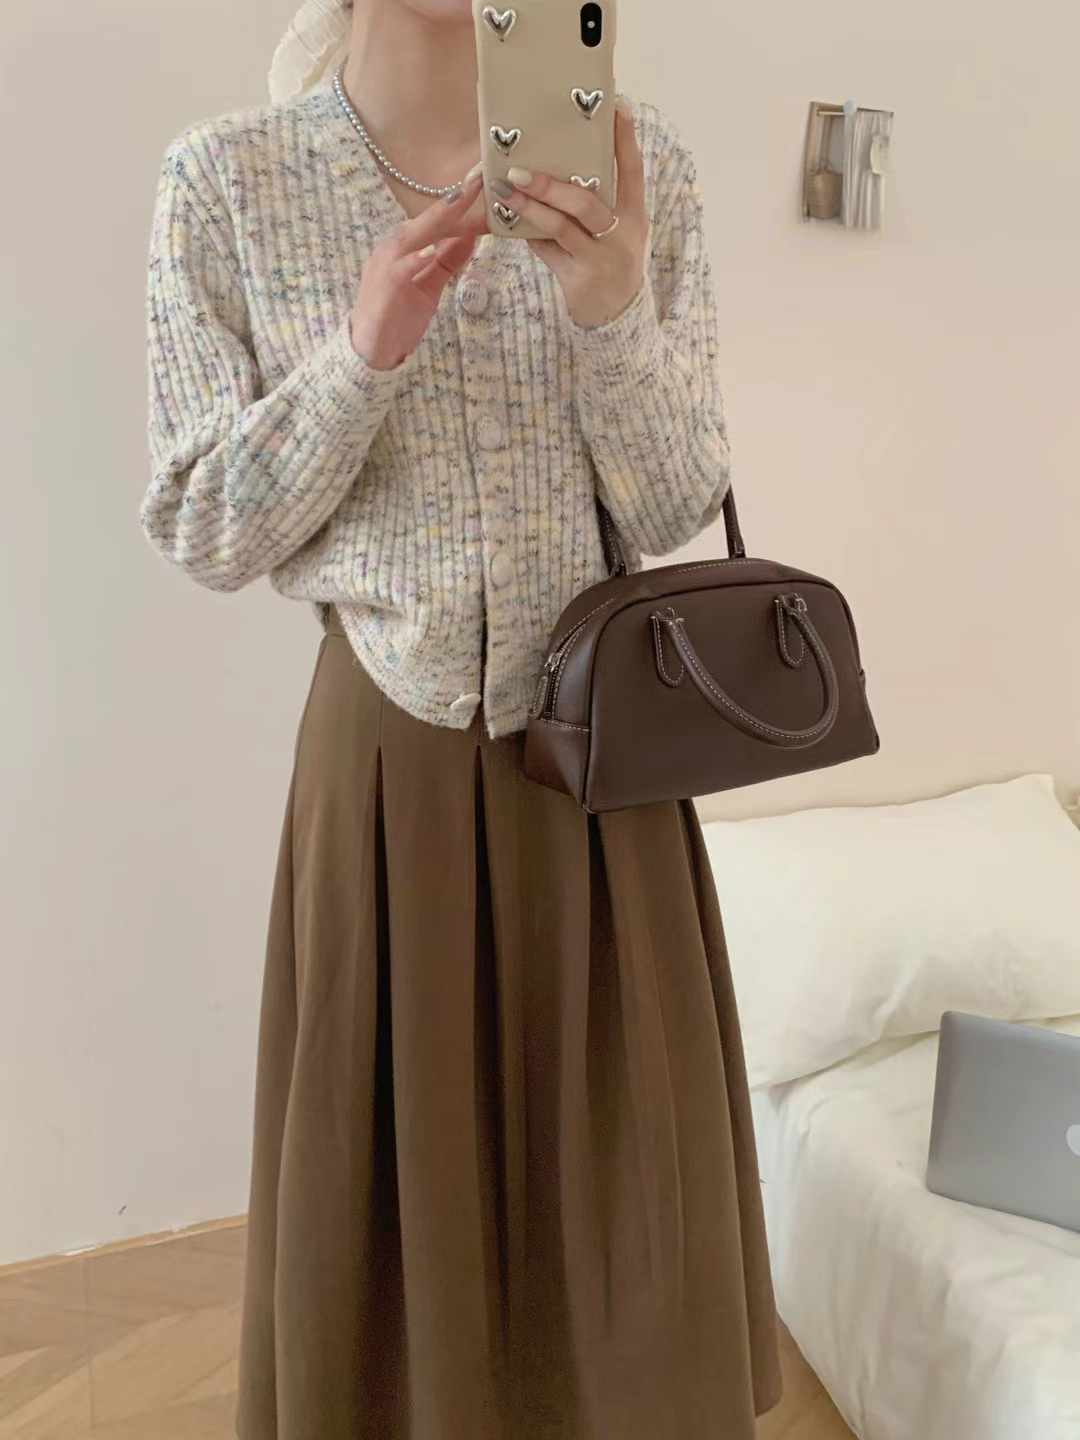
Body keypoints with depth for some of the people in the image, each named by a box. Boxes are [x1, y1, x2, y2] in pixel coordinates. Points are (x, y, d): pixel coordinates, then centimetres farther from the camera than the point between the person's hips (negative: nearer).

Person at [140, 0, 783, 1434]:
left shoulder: (644, 161, -1)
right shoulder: (226, 177, -3)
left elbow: (675, 510, -3)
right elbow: (205, 534, -4)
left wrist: (614, 313, -20)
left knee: (623, 1172, 15)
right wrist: (366, 354, -18)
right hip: (387, 749, -1)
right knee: (393, 1177, 13)